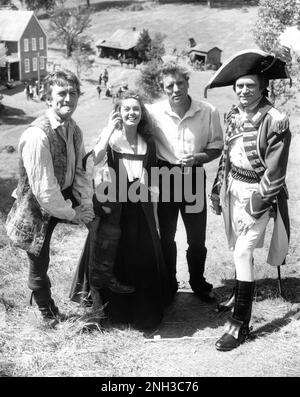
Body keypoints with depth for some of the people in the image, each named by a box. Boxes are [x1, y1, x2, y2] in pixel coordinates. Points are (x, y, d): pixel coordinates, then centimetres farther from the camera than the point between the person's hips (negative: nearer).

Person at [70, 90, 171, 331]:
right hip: (115, 205, -2)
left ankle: (145, 311, 24)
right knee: (116, 257, 5)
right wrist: (109, 130, -22)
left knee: (144, 258, 7)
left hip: (141, 206, 3)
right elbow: (93, 160, -25)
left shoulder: (148, 142, 6)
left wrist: (155, 215, 7)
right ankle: (117, 309, 24)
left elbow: (153, 182, 9)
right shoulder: (111, 138, -3)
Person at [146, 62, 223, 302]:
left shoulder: (208, 112, -10)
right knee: (166, 236, 12)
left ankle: (198, 283, 34)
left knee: (197, 237, 11)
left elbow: (217, 147, 0)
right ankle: (168, 285, 31)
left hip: (194, 179, 0)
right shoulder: (153, 112, -11)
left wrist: (198, 158, -18)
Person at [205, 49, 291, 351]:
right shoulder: (234, 116, 6)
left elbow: (275, 169, -15)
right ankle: (241, 295, 37)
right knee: (238, 249, 15)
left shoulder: (275, 121, -15)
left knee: (242, 252, -11)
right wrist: (218, 189, 12)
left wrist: (259, 201, -16)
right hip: (233, 188, 7)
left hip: (257, 192, -7)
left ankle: (239, 324, -5)